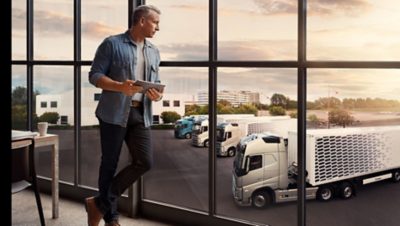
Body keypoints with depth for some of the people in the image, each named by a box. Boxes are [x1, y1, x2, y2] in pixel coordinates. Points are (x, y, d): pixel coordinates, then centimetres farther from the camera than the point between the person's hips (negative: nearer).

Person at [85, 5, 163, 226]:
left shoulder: (154, 52, 16)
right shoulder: (112, 44, -3)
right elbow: (94, 75, -6)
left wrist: (157, 93, -3)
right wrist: (120, 87, -22)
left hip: (140, 114, 6)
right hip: (114, 113, -5)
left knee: (144, 162, -4)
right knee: (110, 163, 3)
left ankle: (100, 203, 10)